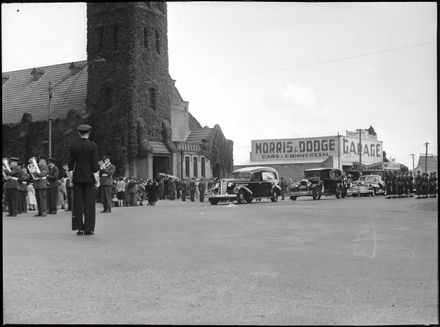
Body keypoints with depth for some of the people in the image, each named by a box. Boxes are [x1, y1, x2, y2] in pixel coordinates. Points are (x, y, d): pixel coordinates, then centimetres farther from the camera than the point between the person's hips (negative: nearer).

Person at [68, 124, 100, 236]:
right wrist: (97, 179, -3)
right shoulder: (93, 145, -5)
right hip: (89, 178, -3)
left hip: (77, 178, 3)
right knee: (89, 203, 2)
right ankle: (88, 229, 2)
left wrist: (72, 178, 13)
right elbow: (95, 164, -8)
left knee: (78, 203, 6)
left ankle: (79, 228, 8)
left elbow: (70, 164, 5)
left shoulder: (74, 146, 3)